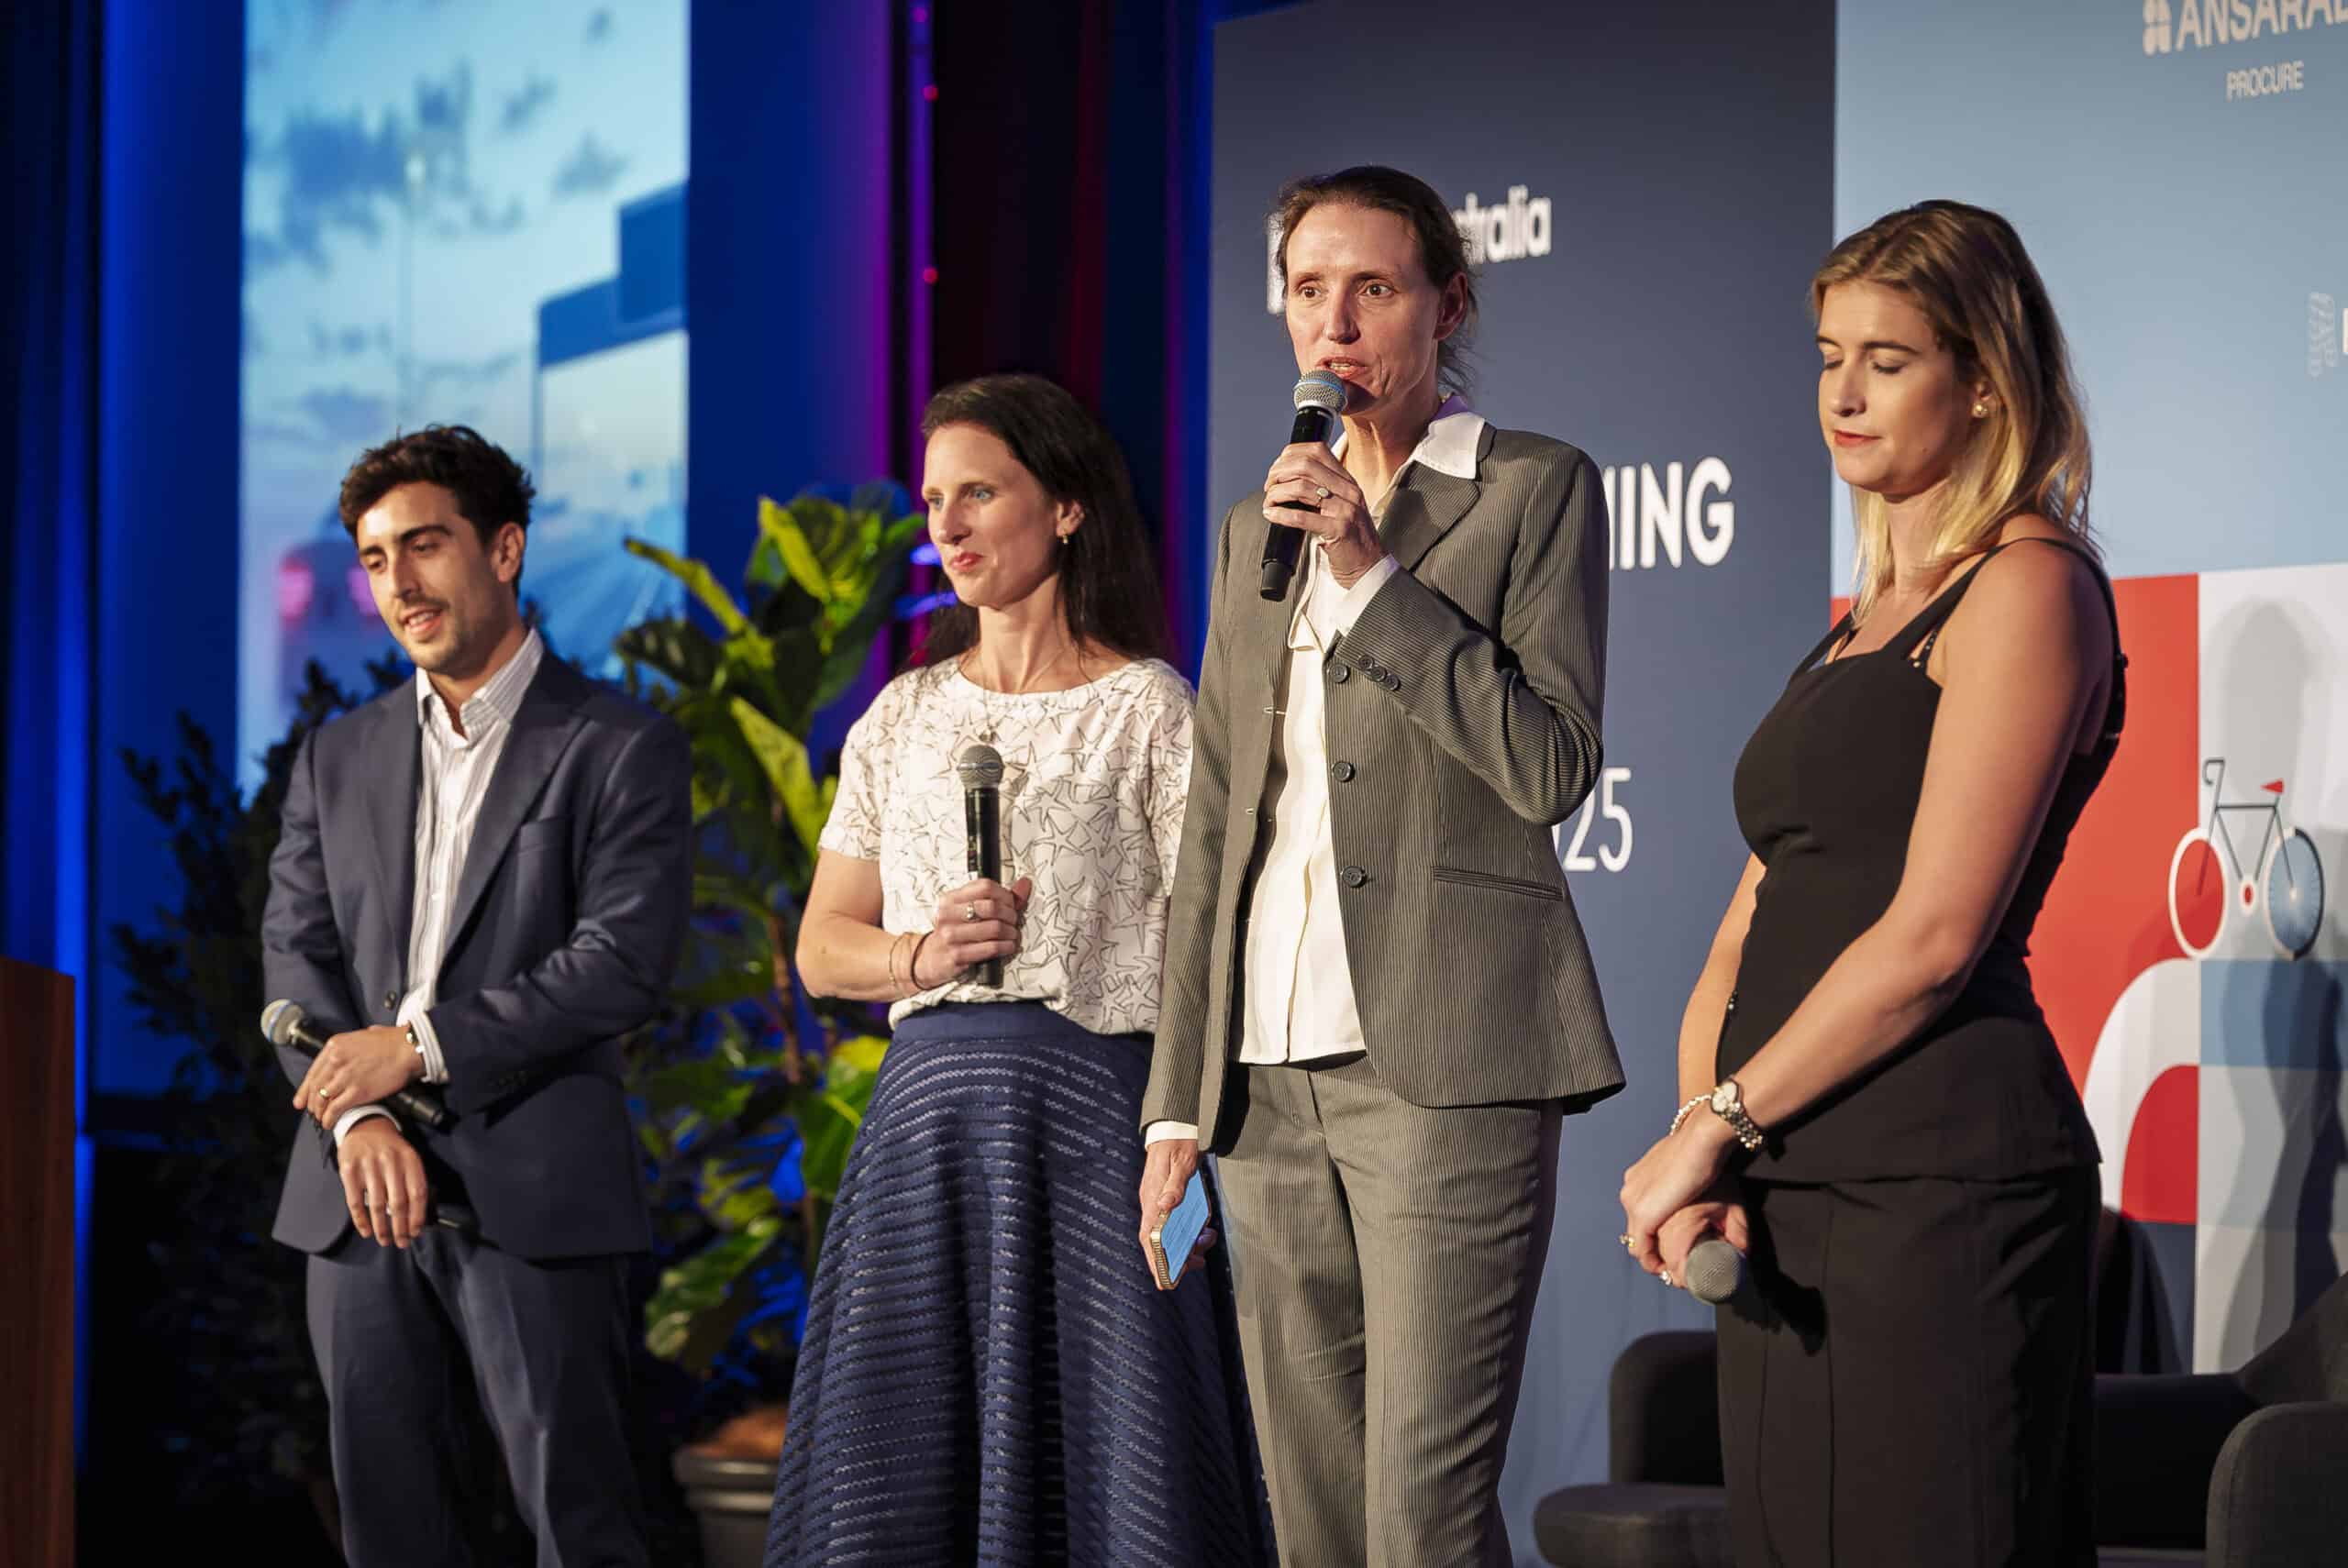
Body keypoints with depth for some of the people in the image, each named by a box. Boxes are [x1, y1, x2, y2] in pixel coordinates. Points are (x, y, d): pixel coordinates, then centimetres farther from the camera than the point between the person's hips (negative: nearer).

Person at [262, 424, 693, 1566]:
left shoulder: (620, 750, 0)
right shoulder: (339, 760, 16)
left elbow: (624, 962, -10)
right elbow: (296, 956, 7)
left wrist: (420, 1046, -13)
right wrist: (357, 1121, -11)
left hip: (531, 1200, -5)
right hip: (363, 1202, 5)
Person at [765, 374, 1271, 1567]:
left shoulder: (1151, 711, -1)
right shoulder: (901, 720, 15)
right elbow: (822, 948, 16)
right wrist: (927, 953, -6)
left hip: (1091, 1108, -5)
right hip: (924, 1109, 5)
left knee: (1098, 1465, -4)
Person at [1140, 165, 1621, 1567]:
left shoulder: (1535, 488, 2)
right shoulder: (1259, 528, 19)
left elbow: (1553, 766, -9)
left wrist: (1373, 576, -12)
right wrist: (1179, 1095, 15)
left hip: (1442, 1060, -6)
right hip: (1270, 1075, 6)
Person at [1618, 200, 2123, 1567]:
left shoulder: (2029, 587, -6)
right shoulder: (1864, 625, 20)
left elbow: (1936, 933, -15)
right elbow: (1751, 931, 16)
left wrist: (1714, 1128, -10)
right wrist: (1695, 1137, -1)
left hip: (1936, 1176, -8)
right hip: (1790, 1196, 8)